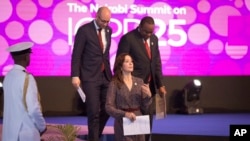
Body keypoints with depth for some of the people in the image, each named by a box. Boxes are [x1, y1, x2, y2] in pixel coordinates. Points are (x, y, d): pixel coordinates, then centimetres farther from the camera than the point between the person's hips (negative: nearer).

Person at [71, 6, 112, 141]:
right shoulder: (84, 30, -11)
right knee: (93, 111, -6)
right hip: (90, 76, -6)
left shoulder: (108, 30, 8)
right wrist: (75, 76, -17)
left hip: (106, 75, 6)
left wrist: (108, 70, 16)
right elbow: (76, 54, -11)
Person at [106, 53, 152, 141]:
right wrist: (125, 114, -23)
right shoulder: (114, 84, -4)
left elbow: (144, 107, 6)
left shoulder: (139, 82, 6)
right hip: (122, 124, -3)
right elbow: (109, 107, -9)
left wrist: (148, 96, -13)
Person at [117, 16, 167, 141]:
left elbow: (157, 63, 14)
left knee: (149, 115, 8)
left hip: (150, 85, 6)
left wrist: (160, 84, 9)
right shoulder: (128, 38, -11)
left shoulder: (154, 39, 9)